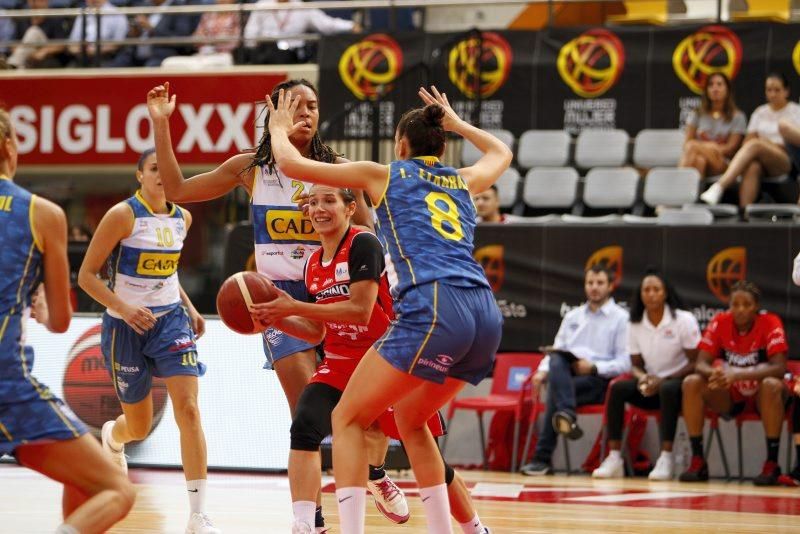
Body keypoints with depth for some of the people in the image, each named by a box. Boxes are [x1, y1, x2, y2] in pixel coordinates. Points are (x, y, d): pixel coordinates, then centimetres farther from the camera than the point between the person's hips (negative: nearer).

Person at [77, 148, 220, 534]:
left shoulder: (182, 218, 4)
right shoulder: (123, 215, -14)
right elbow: (86, 275, -13)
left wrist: (190, 309, 9)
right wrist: (123, 308, -26)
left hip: (170, 319, 3)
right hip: (126, 326, -3)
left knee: (188, 408, -16)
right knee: (139, 426, 9)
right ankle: (112, 437, 51)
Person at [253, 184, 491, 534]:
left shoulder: (363, 244, -16)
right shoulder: (313, 264, 6)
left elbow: (360, 309, -24)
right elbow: (317, 330, 13)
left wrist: (295, 308, -23)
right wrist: (278, 319, -4)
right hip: (341, 363, 6)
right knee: (304, 427, -22)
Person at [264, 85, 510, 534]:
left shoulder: (383, 175, 14)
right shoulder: (463, 181, 27)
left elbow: (291, 163, 17)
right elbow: (502, 153, 51)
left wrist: (280, 128, 36)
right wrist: (456, 123, 61)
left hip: (433, 309, -6)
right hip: (486, 316, 6)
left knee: (348, 418, 5)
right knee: (410, 419, 26)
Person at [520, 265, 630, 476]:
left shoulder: (621, 318, 5)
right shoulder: (572, 316, 24)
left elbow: (625, 362, -3)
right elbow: (556, 350, 19)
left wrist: (594, 367, -16)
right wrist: (543, 370, -2)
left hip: (599, 381, -4)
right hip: (567, 376, 4)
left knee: (555, 390, -32)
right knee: (557, 360, -32)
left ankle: (543, 458, -33)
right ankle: (567, 416, -48)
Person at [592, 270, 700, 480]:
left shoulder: (684, 320, -8)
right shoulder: (636, 324, 5)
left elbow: (695, 362, -10)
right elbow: (636, 364, 10)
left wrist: (663, 380, -20)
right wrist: (643, 378, -15)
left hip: (681, 383, -4)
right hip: (652, 384, 4)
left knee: (667, 390, -39)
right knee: (617, 388, -24)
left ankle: (666, 459, -38)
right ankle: (614, 459, -26)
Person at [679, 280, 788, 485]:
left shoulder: (770, 323, -18)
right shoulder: (720, 322, -9)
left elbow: (779, 367, -27)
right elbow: (701, 364, -11)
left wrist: (738, 374, -39)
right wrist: (713, 373, -36)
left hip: (761, 396, -3)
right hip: (730, 395, 3)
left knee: (772, 385, -37)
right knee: (691, 383, -21)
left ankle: (772, 464, -30)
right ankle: (697, 462, -19)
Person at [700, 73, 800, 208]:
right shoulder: (760, 112, 22)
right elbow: (747, 140, 16)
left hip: (787, 160, -3)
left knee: (754, 145, -34)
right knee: (752, 166, -37)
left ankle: (719, 187, -50)